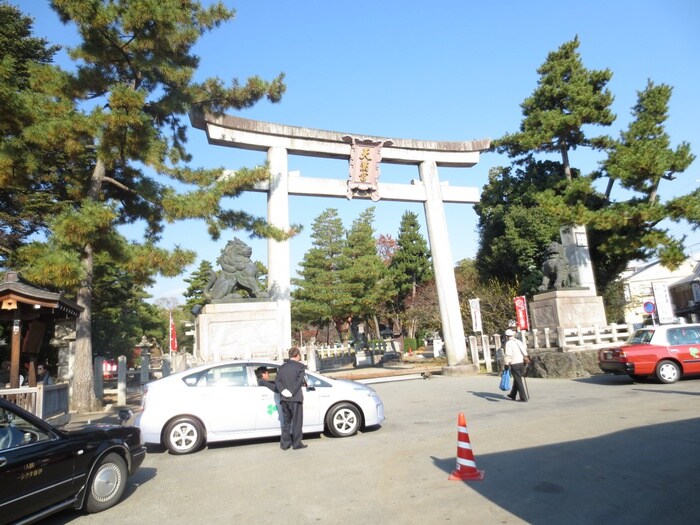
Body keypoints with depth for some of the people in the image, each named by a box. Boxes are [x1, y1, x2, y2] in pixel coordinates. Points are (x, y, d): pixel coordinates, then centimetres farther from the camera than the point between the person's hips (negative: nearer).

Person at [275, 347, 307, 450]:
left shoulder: (282, 367, 11)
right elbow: (300, 381, -17)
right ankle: (297, 444, 10)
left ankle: (285, 443, 18)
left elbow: (277, 381, 1)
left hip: (284, 399, 5)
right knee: (297, 421, 6)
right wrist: (292, 392, -14)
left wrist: (283, 390, -8)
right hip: (295, 398, -5)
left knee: (286, 421, 16)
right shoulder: (300, 366, -6)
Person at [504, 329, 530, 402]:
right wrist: (525, 361, 21)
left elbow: (508, 355, -19)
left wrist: (506, 364, -18)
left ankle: (523, 398, 2)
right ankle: (512, 396, 30)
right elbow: (525, 353, 12)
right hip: (521, 363, 7)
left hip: (514, 364, -7)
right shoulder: (519, 342, 11)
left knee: (518, 381, 1)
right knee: (516, 380, 18)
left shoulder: (508, 343, -10)